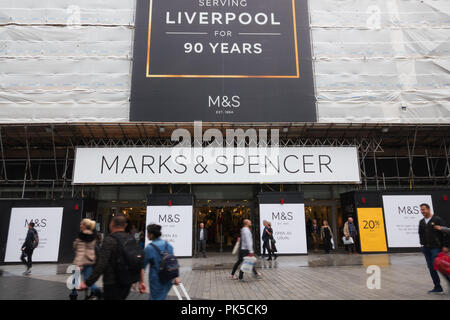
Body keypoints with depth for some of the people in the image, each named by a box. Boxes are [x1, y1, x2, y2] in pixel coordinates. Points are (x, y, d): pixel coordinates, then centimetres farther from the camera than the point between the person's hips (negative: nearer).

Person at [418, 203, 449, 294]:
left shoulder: (437, 219, -6)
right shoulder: (421, 222, 12)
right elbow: (420, 234, 22)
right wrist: (422, 243, 12)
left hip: (436, 248, -6)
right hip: (426, 249, 6)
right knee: (431, 267, 7)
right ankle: (437, 287, 15)